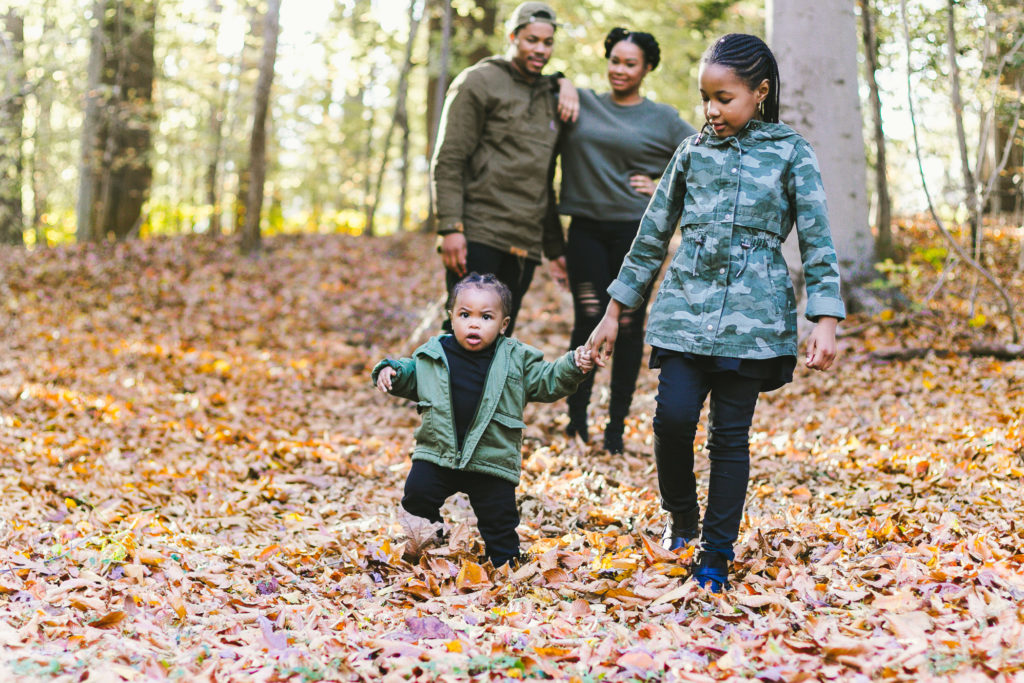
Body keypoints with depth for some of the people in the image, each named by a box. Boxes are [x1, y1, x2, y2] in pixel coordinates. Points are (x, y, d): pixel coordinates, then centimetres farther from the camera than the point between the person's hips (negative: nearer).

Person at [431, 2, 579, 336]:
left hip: (525, 246, 6)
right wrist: (450, 227, -17)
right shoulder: (479, 82, 1)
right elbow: (447, 162, -6)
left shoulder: (547, 96, 22)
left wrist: (556, 248, 17)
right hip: (478, 239, -6)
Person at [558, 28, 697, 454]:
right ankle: (577, 417, 9)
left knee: (628, 327, 1)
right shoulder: (581, 103, 9)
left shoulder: (663, 120, 6)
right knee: (589, 321, -6)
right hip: (586, 230, 1)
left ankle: (617, 424, 12)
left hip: (637, 232, -1)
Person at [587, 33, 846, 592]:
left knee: (730, 434, 0)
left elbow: (818, 242, 1)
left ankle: (716, 556, 14)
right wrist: (614, 312, 15)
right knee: (673, 416, -12)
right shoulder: (692, 151, 11)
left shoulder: (791, 153, 3)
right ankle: (682, 514, 16)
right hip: (686, 308, 2)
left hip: (752, 315, -2)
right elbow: (653, 236, 15)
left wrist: (825, 321, -10)